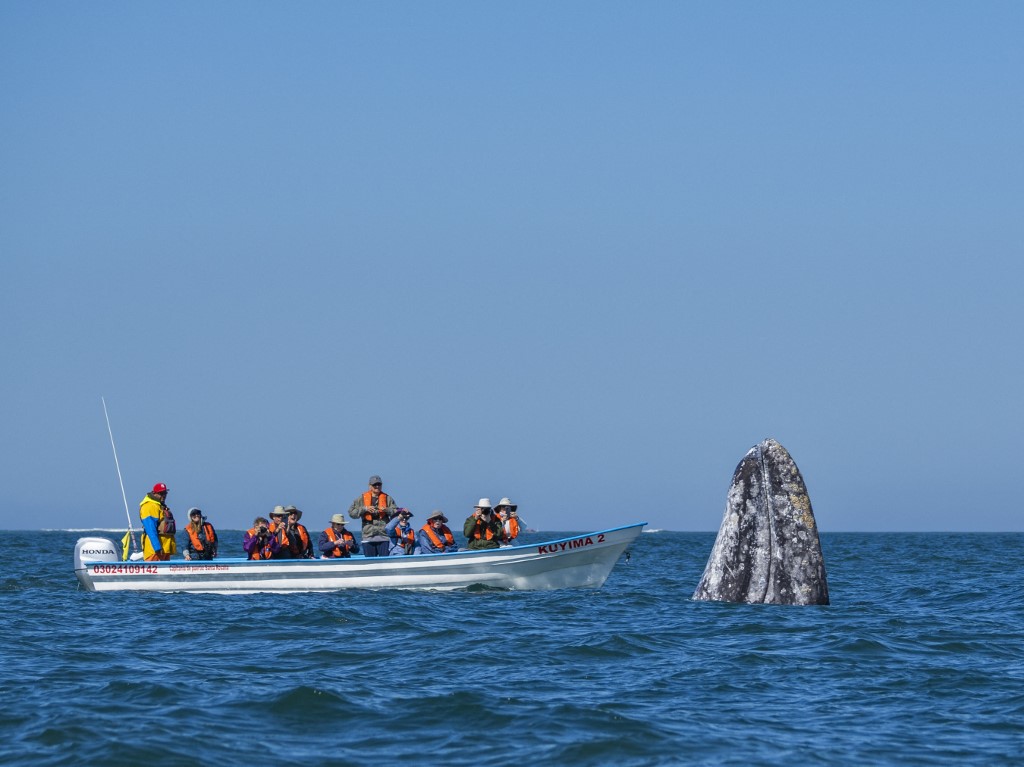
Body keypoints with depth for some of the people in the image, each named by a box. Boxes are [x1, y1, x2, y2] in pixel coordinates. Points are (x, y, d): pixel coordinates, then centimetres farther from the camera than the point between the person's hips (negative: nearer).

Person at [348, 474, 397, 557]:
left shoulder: (387, 498, 11)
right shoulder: (362, 499, 9)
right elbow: (351, 512, 2)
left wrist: (387, 510, -11)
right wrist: (364, 509, -9)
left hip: (383, 536, 0)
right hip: (368, 536, 0)